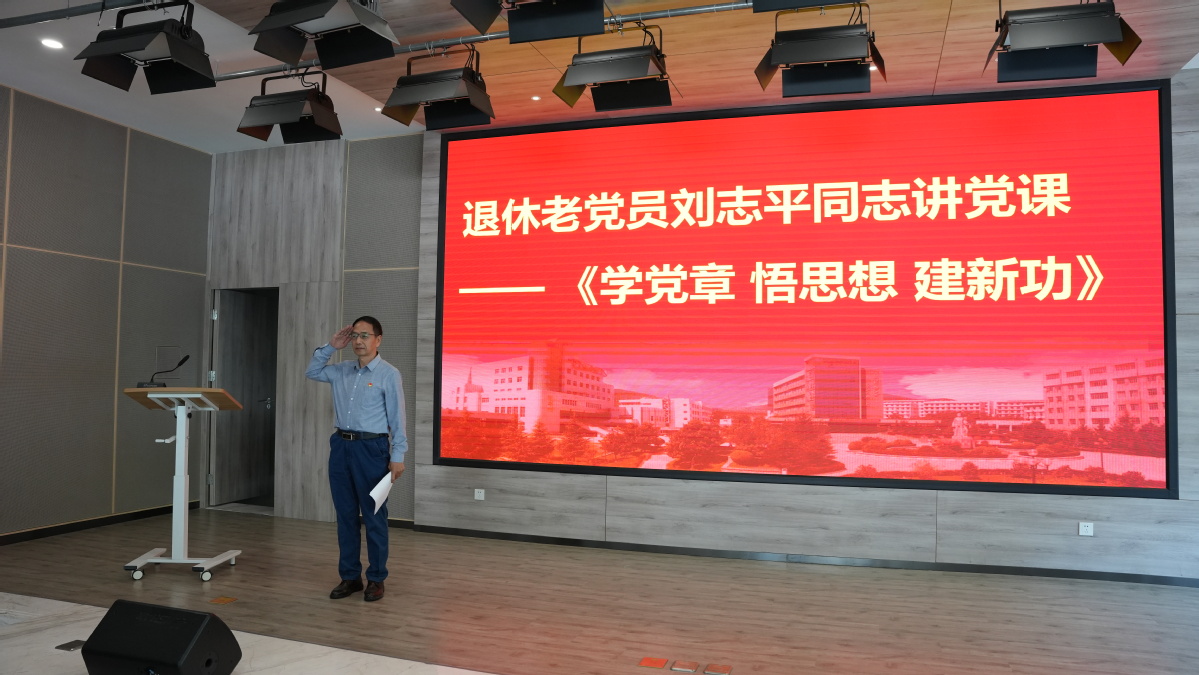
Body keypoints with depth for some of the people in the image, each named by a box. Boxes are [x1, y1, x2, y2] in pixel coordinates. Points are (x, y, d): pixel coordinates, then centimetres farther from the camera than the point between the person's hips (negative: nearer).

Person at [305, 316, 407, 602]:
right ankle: (350, 576, 22)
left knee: (374, 516, 2)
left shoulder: (389, 374, -7)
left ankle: (376, 579, 13)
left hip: (371, 448, -6)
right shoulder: (342, 371, 11)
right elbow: (312, 372, 23)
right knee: (345, 515, 11)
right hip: (341, 445, 6)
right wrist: (330, 347, 9)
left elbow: (397, 417, -8)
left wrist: (398, 456, -11)